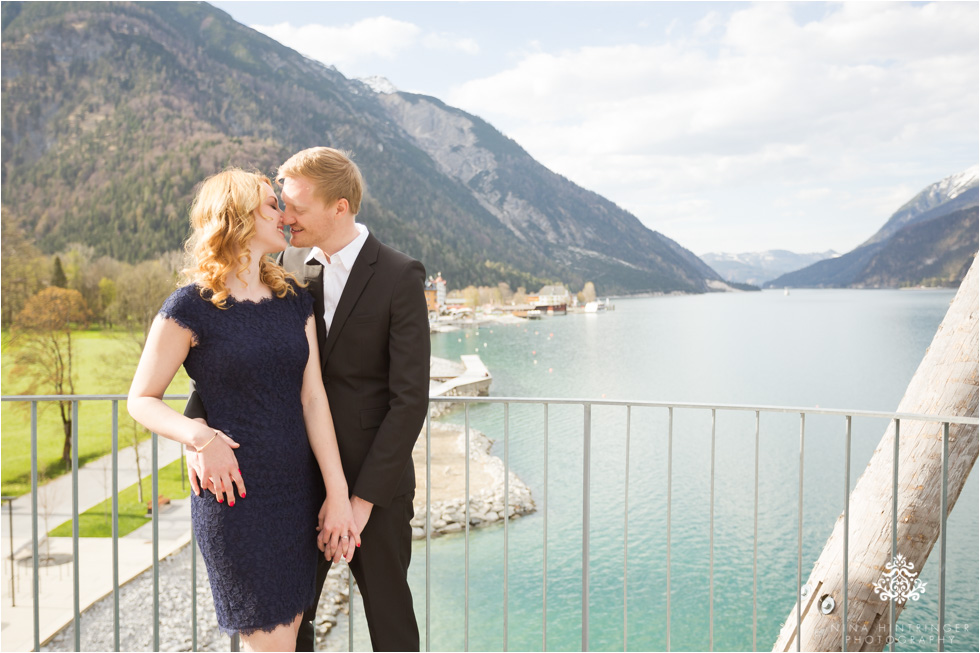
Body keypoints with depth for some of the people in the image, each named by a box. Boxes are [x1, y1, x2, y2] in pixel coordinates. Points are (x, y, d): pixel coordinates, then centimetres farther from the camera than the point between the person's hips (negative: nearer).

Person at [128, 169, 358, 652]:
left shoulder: (295, 300, 7)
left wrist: (337, 492, -3)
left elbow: (313, 398, 2)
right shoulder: (191, 307, -8)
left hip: (299, 492, 5)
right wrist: (200, 437, -21)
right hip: (236, 493, -5)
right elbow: (141, 400, -2)